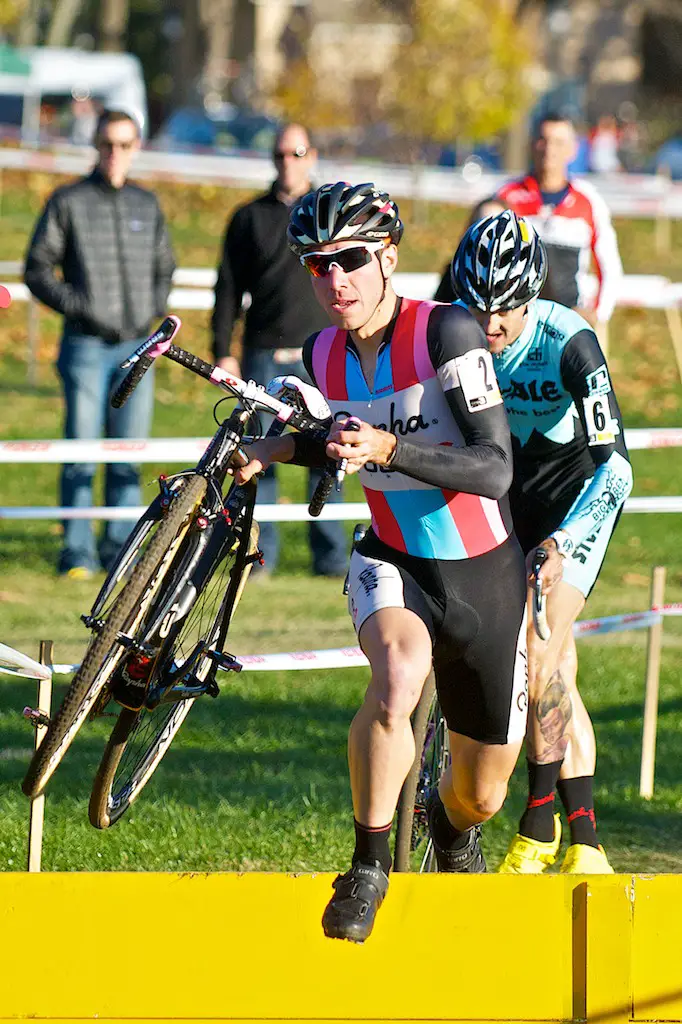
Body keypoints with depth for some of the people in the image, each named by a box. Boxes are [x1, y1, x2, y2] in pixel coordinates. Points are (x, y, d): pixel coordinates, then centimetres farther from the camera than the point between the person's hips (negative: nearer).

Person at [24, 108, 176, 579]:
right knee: (81, 452, -6)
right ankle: (78, 552, -2)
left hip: (137, 346, 4)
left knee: (128, 454, 4)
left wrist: (155, 308, 4)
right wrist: (80, 307, -10)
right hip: (87, 346, -4)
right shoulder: (68, 203, 0)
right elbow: (37, 270, 1)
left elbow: (164, 269, 22)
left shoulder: (147, 205, 12)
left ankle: (120, 548, 11)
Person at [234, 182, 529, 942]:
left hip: (485, 578, -2)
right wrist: (279, 449, 0)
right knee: (399, 673, -36)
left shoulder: (446, 331, -21)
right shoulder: (324, 355, -5)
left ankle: (451, 823, 49)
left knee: (481, 796, 10)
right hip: (394, 565, 2)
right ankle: (369, 864, -22)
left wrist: (389, 449, -40)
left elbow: (495, 470, -28)